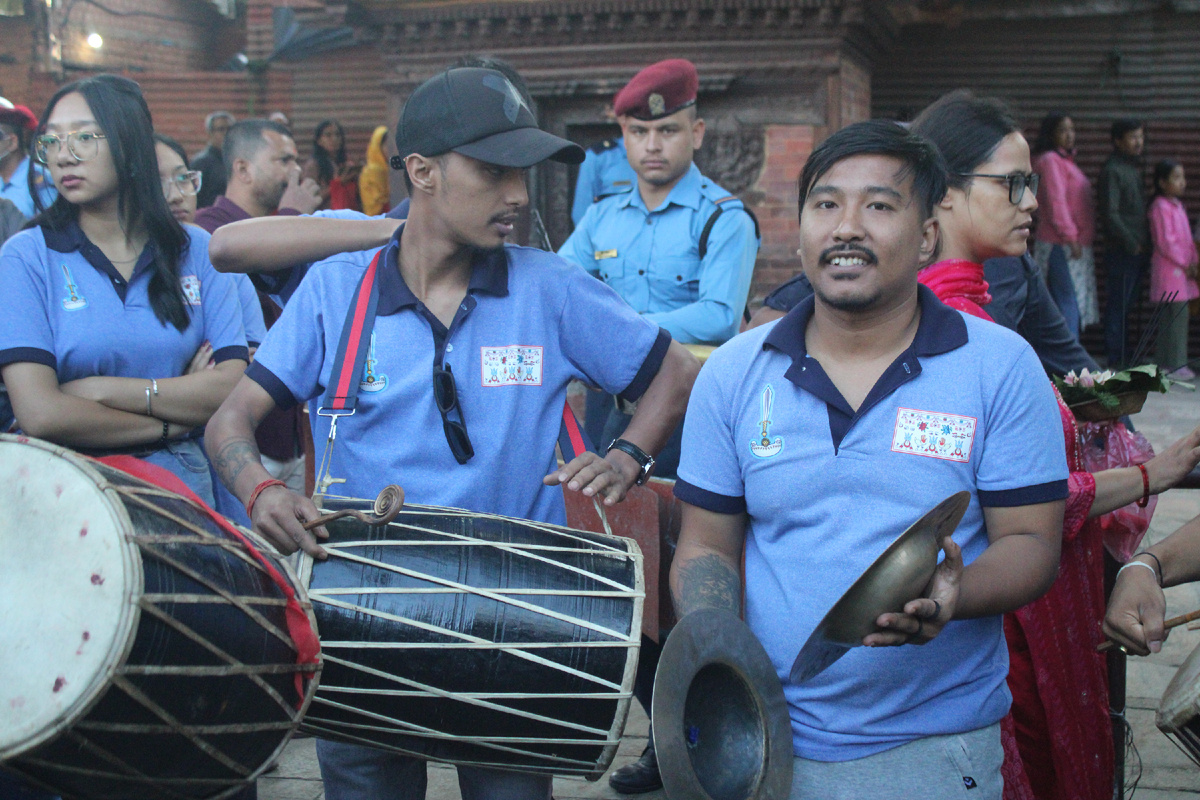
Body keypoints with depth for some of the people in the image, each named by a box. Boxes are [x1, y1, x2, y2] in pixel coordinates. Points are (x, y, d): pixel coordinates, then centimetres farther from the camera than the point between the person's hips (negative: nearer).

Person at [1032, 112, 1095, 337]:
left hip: (1077, 244, 10)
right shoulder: (1050, 160, -10)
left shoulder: (1065, 160, 20)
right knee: (1069, 304, -12)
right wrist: (1070, 236, -21)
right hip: (1060, 245, -10)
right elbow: (1055, 201, -17)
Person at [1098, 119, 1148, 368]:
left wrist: (1145, 241, 10)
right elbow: (1110, 214, -17)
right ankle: (1115, 360, 0)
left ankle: (1123, 358, 19)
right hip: (1121, 251, -8)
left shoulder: (1135, 168, 17)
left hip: (1137, 250, 8)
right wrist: (1131, 243, -15)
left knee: (1126, 306, 13)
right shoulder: (1112, 170, -11)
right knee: (1118, 306, -4)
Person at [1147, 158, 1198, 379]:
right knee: (1178, 314, -11)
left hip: (1182, 268, 9)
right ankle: (1176, 364, -8)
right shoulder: (1161, 207, -12)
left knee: (1171, 318, 10)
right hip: (1170, 269, -9)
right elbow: (1165, 242, -16)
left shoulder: (1177, 205, 18)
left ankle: (1166, 363, 13)